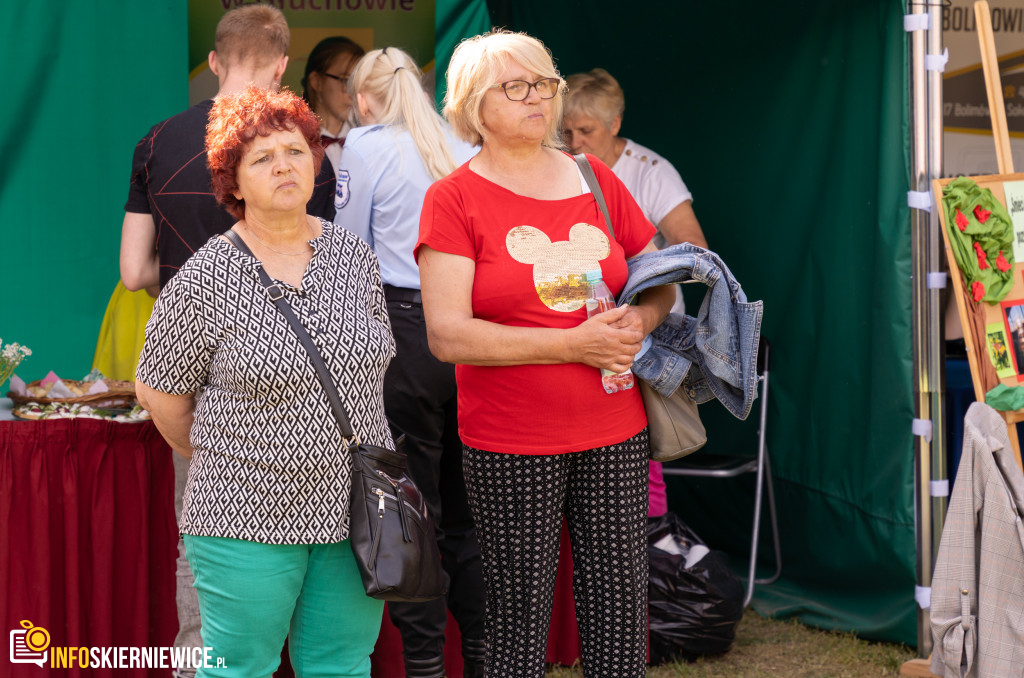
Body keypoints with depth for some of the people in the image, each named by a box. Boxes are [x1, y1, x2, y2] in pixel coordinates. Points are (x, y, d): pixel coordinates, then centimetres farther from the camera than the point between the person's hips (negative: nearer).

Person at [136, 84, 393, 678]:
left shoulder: (357, 257, 6)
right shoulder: (207, 279, -9)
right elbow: (159, 390, 0)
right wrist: (219, 459, 8)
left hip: (354, 511, 4)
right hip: (248, 518, -4)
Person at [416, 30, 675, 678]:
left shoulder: (595, 178, 10)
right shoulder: (453, 199, -4)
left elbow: (660, 278, 21)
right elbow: (447, 335, -13)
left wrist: (642, 317, -4)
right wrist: (574, 343, -16)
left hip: (615, 434, 4)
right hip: (511, 446, -4)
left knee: (621, 614, 5)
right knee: (520, 623, 0)